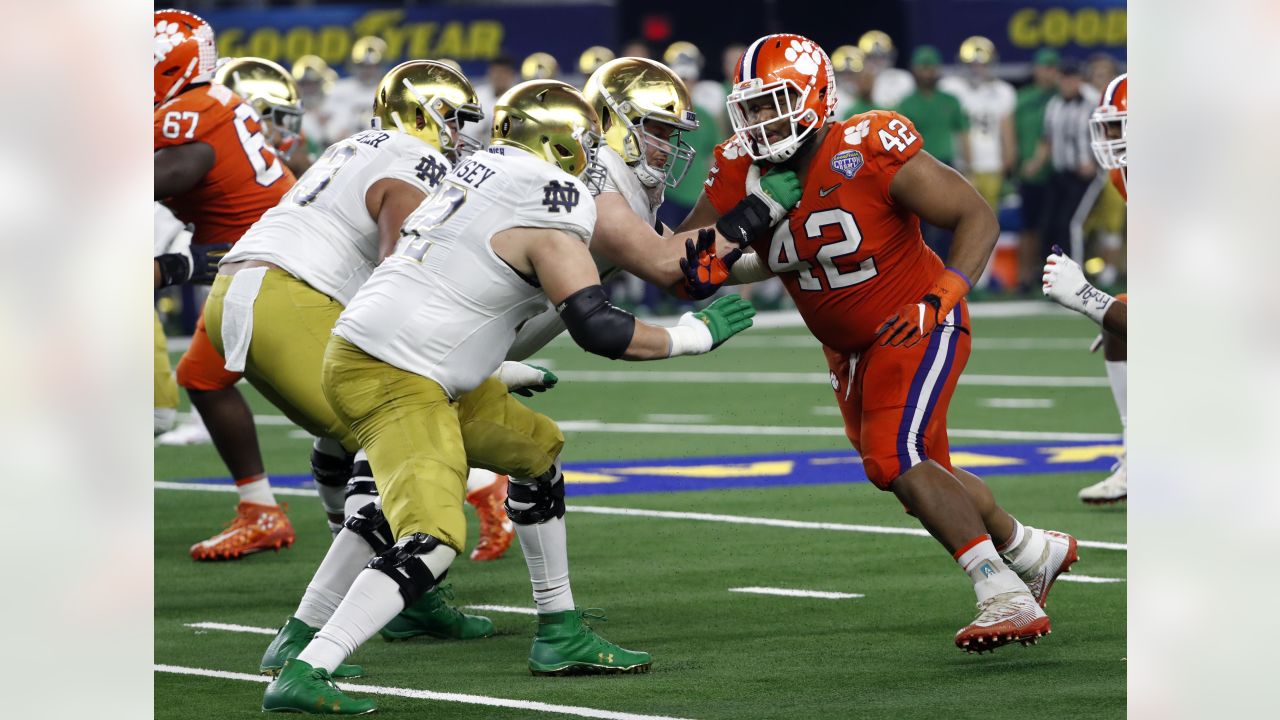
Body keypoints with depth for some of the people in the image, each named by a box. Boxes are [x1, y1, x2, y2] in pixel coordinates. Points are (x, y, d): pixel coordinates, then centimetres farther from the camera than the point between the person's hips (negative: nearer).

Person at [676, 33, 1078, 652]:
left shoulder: (870, 153, -26)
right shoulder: (741, 173, -10)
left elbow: (977, 218, -21)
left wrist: (942, 297, -35)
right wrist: (706, 267, -31)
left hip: (918, 327, -7)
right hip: (850, 351, 7)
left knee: (895, 461, -27)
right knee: (925, 481, 16)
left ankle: (1007, 598, -24)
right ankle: (1032, 550, 41)